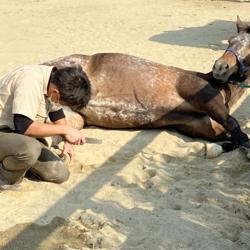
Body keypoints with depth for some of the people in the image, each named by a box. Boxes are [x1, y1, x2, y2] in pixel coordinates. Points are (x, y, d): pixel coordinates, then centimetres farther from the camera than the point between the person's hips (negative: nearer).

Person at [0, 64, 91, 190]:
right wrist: (65, 129, -29)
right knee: (30, 149, -39)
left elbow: (56, 112, 18)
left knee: (60, 174, -6)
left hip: (24, 136, 8)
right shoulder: (30, 82, -29)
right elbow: (24, 127, -35)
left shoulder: (55, 83, -3)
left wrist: (67, 141, 12)